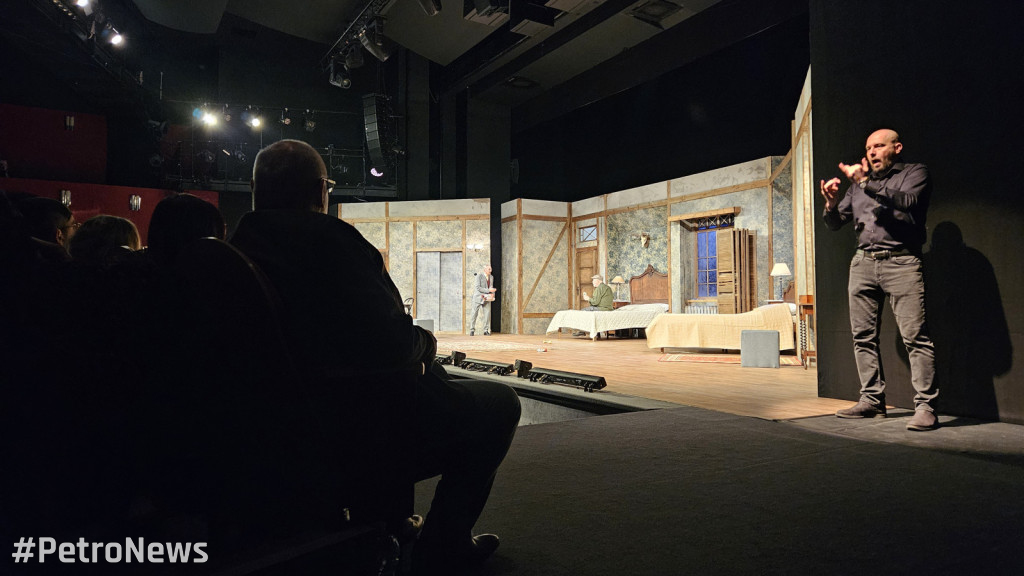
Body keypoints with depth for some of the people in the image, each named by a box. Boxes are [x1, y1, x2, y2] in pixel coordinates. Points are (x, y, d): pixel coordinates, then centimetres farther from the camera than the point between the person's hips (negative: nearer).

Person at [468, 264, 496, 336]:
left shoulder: (491, 277, 7)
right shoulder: (479, 275, -10)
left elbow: (491, 287, 13)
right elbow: (478, 288, -17)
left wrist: (492, 294, -9)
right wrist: (488, 290, -23)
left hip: (487, 298, 4)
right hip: (478, 297, -4)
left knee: (487, 313, -6)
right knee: (474, 313, 1)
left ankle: (486, 331, 2)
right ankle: (472, 330, 12)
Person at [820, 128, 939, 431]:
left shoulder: (914, 172, 9)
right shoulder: (859, 182, 22)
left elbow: (908, 201, -13)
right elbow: (835, 223, 19)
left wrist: (867, 185, -18)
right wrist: (832, 204, -1)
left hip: (901, 261, -5)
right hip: (863, 262, 5)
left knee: (915, 336, -11)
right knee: (863, 336, 4)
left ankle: (925, 406, -8)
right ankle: (872, 400, 11)